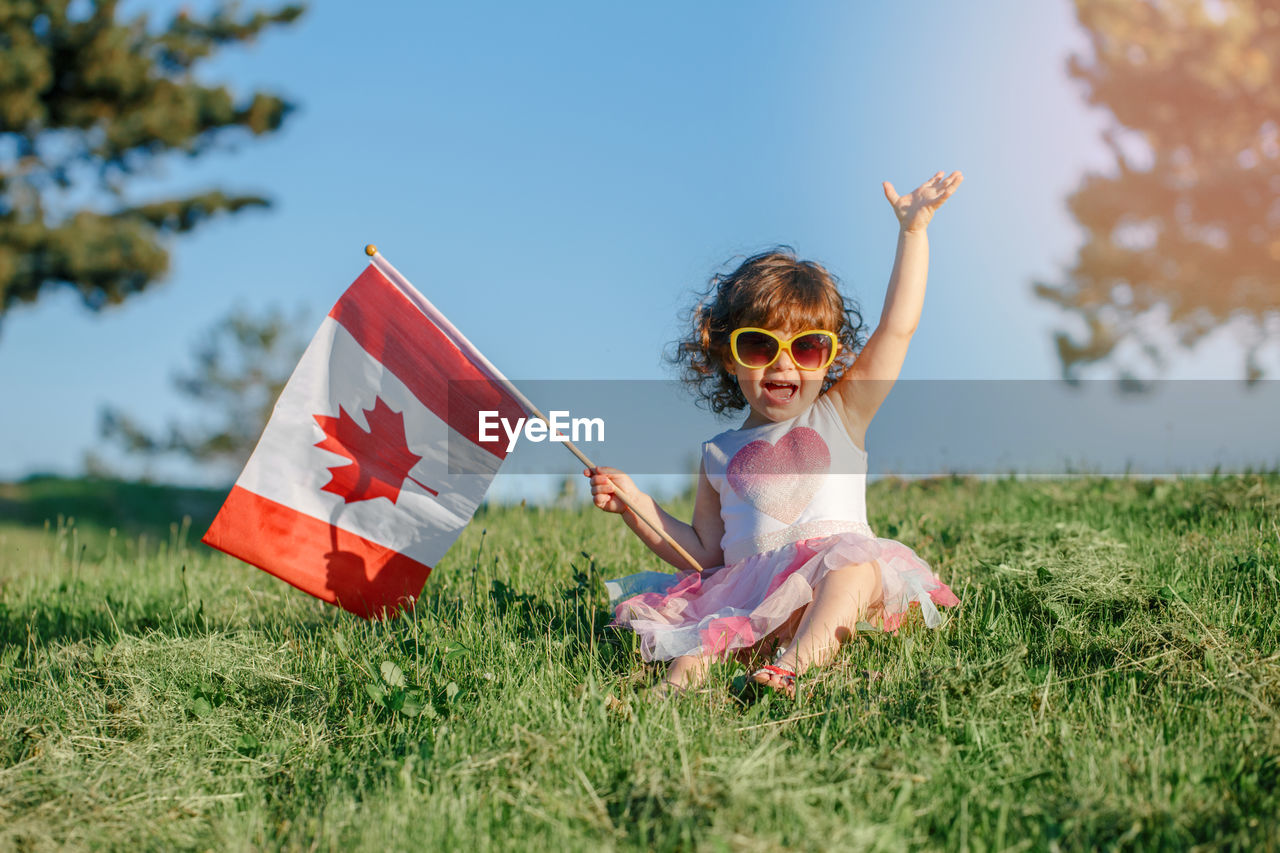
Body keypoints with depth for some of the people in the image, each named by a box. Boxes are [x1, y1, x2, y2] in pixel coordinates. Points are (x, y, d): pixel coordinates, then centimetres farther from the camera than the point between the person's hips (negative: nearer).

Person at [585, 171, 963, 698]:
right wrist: (634, 504, 12)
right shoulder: (719, 455, 19)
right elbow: (704, 552, 21)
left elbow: (898, 326, 8)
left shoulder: (840, 415, 14)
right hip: (749, 590, 2)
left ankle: (792, 666, -50)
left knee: (855, 566, -35)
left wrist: (912, 231, 6)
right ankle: (692, 663, -45)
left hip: (833, 593, -2)